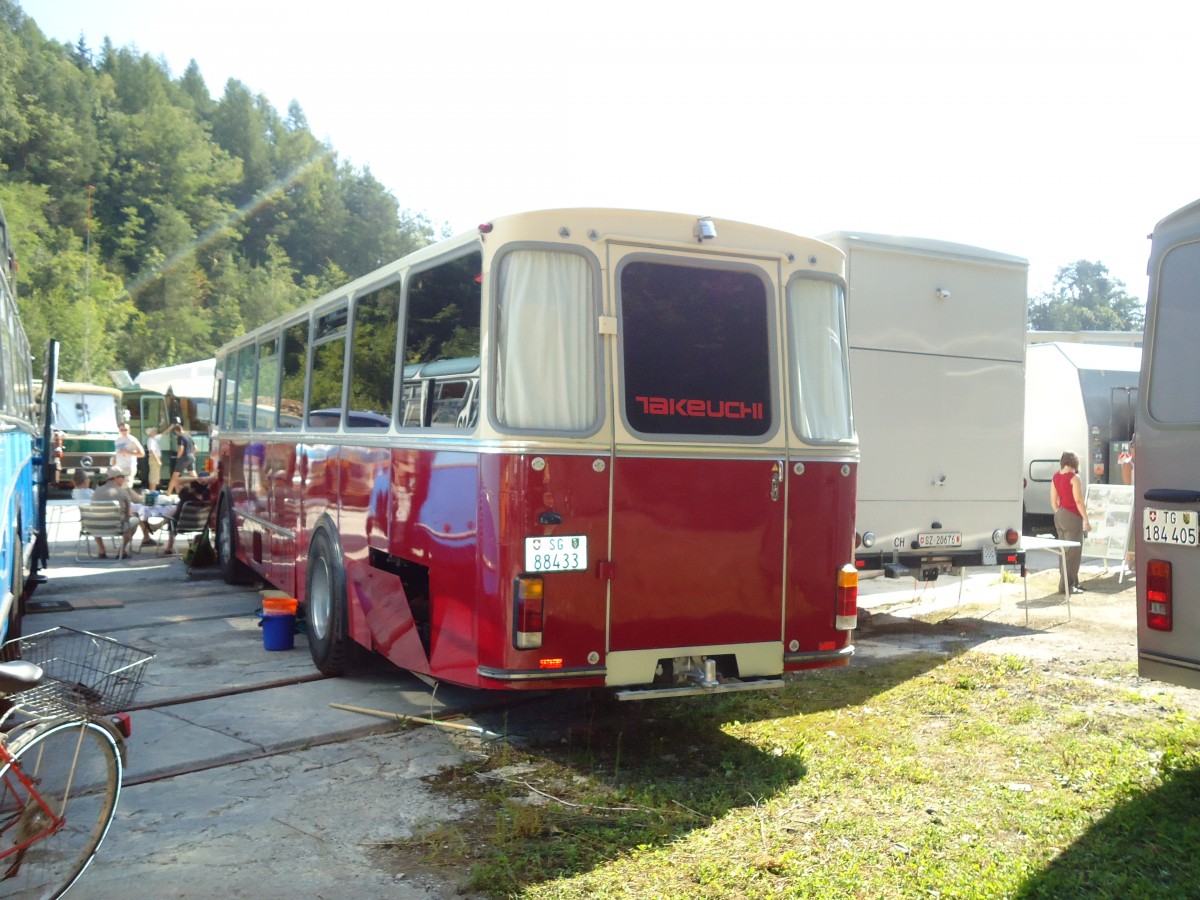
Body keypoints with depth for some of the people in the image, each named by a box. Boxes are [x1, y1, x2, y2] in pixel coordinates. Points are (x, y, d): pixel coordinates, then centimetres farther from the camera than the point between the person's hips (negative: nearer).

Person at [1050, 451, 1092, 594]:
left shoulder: (1055, 477, 7)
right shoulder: (1074, 477, -14)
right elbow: (1079, 501, -17)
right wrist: (1086, 520, -12)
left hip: (1059, 516, 8)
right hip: (1072, 516, -8)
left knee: (1065, 550, 13)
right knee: (1073, 552, -2)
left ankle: (1073, 582, 21)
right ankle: (1067, 585, -3)